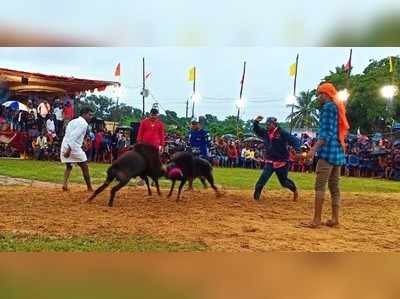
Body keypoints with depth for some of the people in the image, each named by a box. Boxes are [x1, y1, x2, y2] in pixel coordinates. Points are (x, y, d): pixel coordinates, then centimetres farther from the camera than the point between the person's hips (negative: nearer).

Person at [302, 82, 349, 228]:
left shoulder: (327, 106, -5)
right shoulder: (339, 108, 22)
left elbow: (326, 132, -15)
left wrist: (314, 148, -21)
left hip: (328, 151, -10)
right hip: (339, 151, 10)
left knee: (320, 186, -11)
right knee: (334, 186, 10)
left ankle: (316, 220, -12)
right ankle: (335, 218, 12)